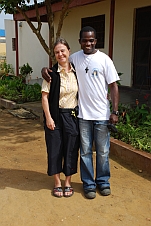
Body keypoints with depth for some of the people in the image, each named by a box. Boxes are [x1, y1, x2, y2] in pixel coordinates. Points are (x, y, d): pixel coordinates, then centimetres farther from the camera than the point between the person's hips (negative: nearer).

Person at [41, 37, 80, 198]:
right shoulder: (51, 73, -9)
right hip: (55, 116, -2)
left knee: (71, 149, 9)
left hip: (72, 116, 3)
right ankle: (57, 182, 25)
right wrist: (48, 118, -11)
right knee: (55, 148, 6)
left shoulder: (76, 71, 2)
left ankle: (68, 182, 26)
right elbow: (44, 96, -8)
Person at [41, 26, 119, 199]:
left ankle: (103, 181, 29)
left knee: (103, 152, 10)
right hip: (83, 115, 2)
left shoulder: (104, 59, -4)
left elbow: (113, 86, -3)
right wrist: (45, 69, -5)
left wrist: (115, 112, -8)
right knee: (85, 152, 10)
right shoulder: (74, 58, 3)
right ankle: (88, 184, 25)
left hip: (102, 115, -1)